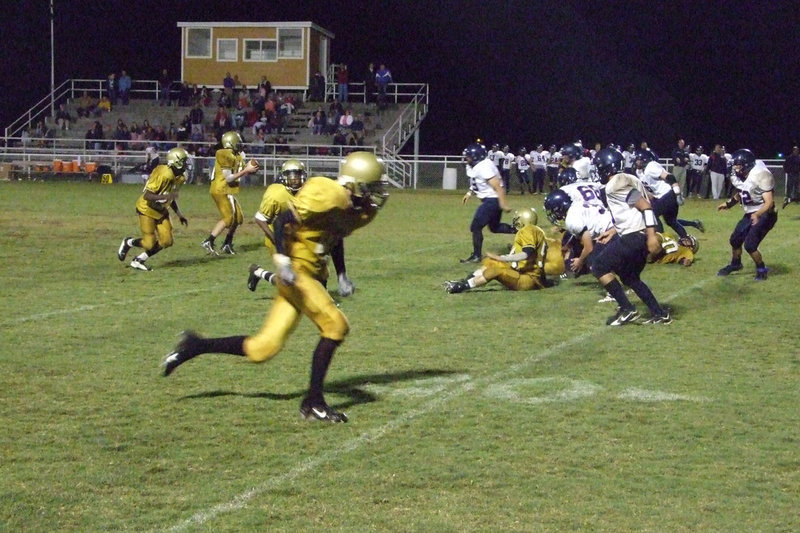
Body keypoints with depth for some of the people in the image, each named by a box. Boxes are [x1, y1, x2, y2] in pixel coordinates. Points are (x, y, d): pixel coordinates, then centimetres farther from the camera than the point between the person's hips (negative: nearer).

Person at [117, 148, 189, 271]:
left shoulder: (179, 178, -1)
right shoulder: (163, 175, -29)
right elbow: (147, 196, -28)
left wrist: (179, 214, 8)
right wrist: (165, 196, -38)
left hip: (161, 210, 8)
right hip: (147, 209, -8)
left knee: (166, 241, -1)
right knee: (149, 243, -10)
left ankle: (138, 260, 16)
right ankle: (128, 243, 22)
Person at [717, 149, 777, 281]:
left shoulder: (760, 176, -26)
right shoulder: (740, 177, -2)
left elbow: (769, 202, -28)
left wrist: (757, 215, -42)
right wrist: (728, 204, 17)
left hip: (764, 215, -8)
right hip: (750, 214, 8)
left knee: (750, 245, -15)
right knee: (735, 240, 15)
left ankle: (762, 269, 10)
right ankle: (735, 264, 42)